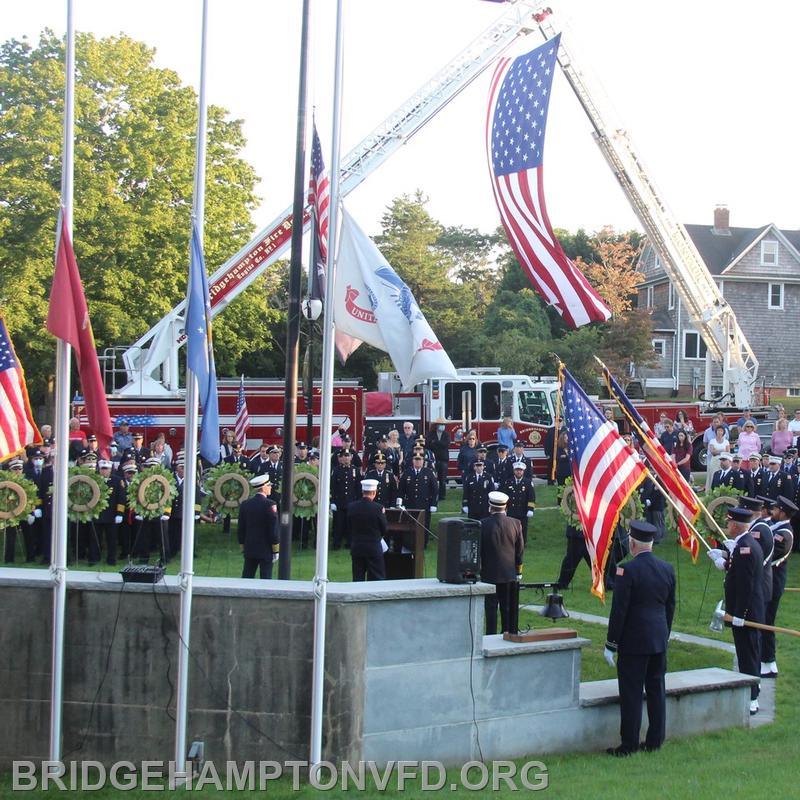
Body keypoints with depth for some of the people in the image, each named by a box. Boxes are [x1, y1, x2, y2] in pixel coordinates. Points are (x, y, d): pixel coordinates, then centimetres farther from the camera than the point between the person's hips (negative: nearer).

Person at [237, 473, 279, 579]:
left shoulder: (245, 504, 4)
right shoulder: (270, 505, -13)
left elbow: (241, 529, 9)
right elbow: (274, 529, -12)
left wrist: (243, 548, 18)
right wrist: (276, 550, -5)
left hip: (249, 550, 5)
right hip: (266, 550, -5)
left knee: (247, 577, 9)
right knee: (265, 578, -1)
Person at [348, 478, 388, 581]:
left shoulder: (351, 507, -4)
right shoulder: (378, 508, -14)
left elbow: (349, 527, 5)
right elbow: (385, 530, -5)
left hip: (356, 548, 3)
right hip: (374, 549, -3)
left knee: (358, 578, 9)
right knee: (377, 579, 3)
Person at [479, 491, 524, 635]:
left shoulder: (483, 524, -12)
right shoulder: (515, 524, -2)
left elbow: (478, 549, -5)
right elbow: (520, 550, 4)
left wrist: (478, 569, 7)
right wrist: (518, 571, 14)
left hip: (489, 573, -3)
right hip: (509, 574, 3)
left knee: (491, 607, 2)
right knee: (508, 607, 10)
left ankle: (491, 635, 3)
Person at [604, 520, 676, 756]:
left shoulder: (627, 570, -16)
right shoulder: (667, 569, 4)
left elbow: (619, 610, -15)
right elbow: (670, 606, 11)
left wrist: (611, 644, -8)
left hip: (633, 641, -6)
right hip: (659, 639, 6)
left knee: (631, 692, 0)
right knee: (657, 689, 13)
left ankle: (629, 744, 4)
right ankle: (655, 740, 20)